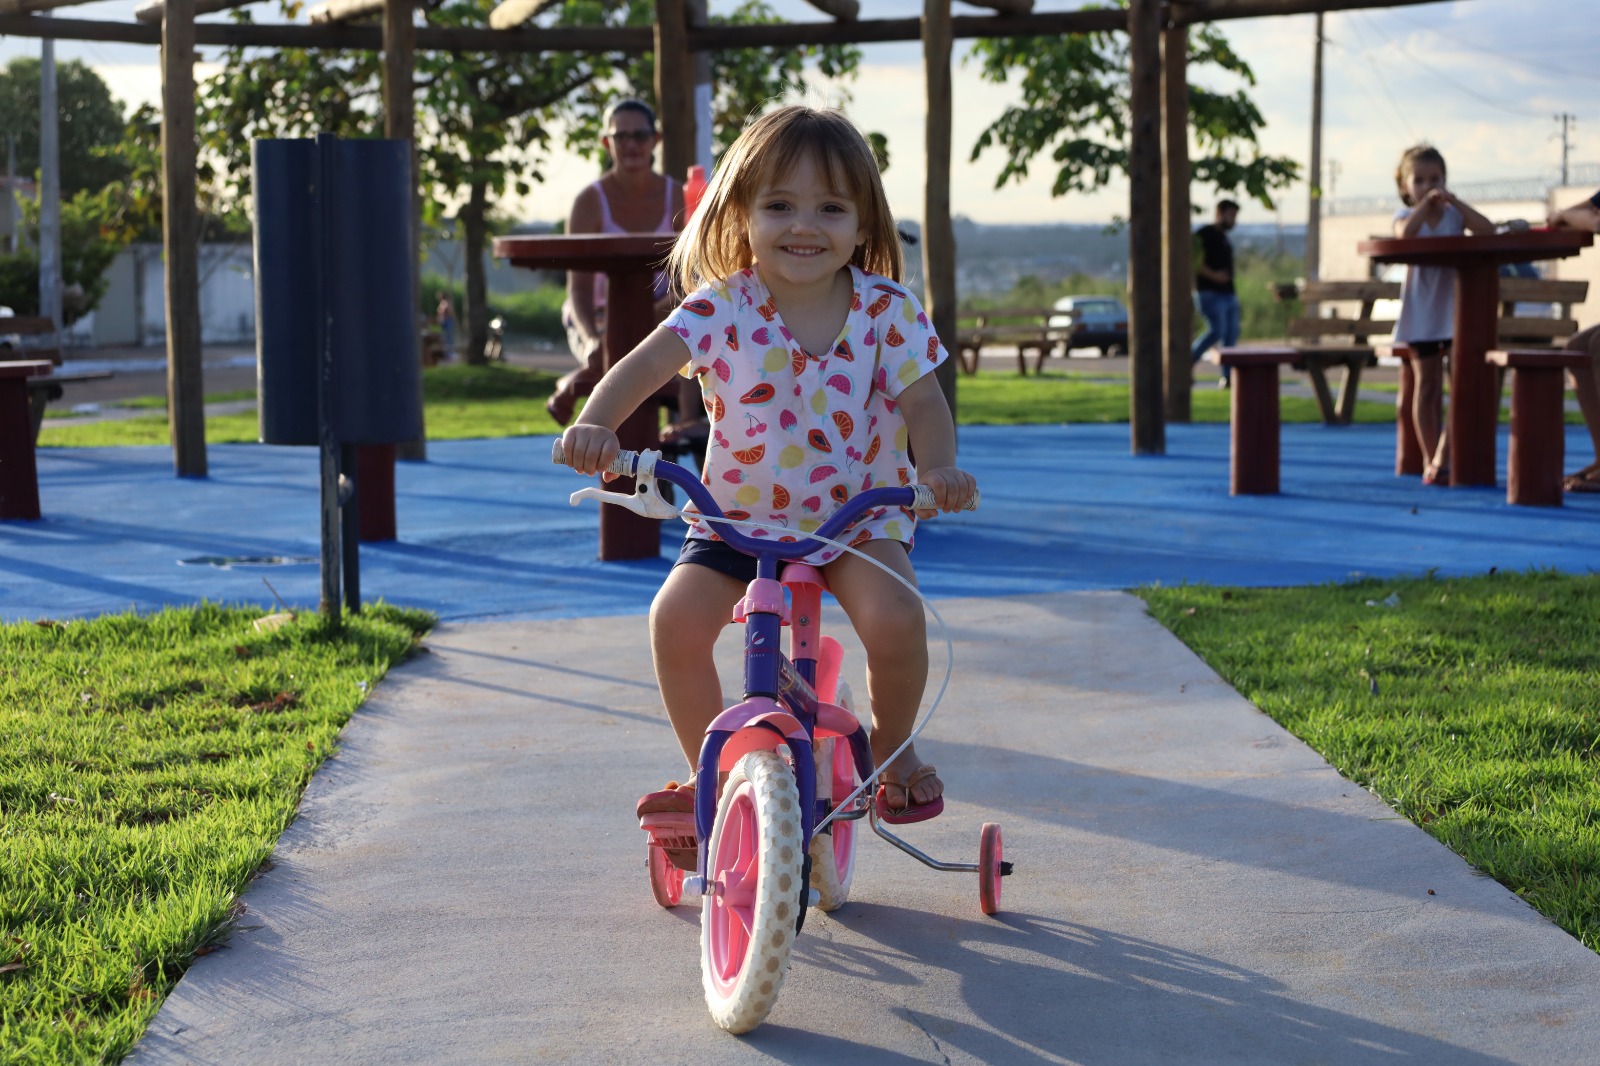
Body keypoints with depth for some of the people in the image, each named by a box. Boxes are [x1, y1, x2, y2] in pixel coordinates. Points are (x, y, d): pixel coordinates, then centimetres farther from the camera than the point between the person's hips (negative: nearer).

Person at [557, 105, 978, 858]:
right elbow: (645, 364, -21)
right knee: (677, 618, -20)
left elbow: (923, 400, -8)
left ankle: (891, 748, 6)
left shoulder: (885, 310, -7)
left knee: (895, 618, -27)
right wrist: (595, 422, -41)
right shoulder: (723, 308, -10)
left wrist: (938, 465, -30)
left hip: (859, 514, -1)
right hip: (739, 513, 1)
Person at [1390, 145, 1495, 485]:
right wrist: (1424, 205, -24)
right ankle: (1430, 460, 13)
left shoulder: (1455, 214, 3)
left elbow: (1487, 229, -15)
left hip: (1456, 309, 1)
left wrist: (1454, 201, -18)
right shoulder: (1407, 215, 0)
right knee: (1427, 386, 5)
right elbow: (1405, 234, -23)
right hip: (1422, 312, -1)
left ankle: (1442, 457, -4)